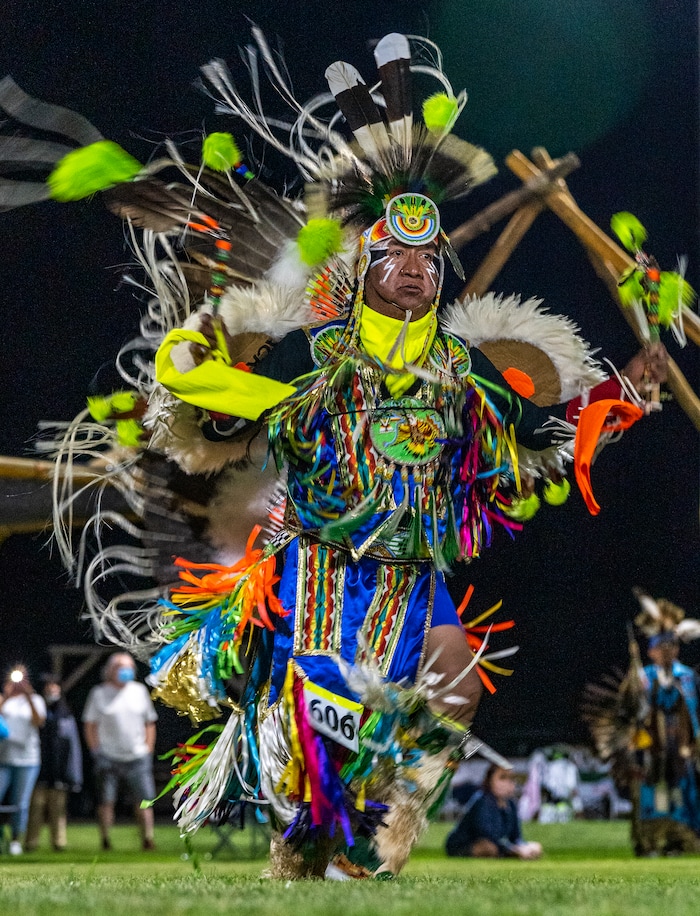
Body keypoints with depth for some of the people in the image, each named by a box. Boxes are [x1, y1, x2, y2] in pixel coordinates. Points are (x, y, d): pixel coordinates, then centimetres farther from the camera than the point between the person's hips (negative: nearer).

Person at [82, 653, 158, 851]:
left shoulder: (140, 691, 10)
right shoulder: (99, 694, 3)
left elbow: (149, 723, 15)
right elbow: (90, 726, 4)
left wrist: (148, 750, 7)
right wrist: (97, 752, -3)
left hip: (137, 758, 2)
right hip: (108, 758, -2)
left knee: (144, 801, -5)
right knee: (106, 802, -2)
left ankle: (148, 839, -5)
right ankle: (105, 840, 5)